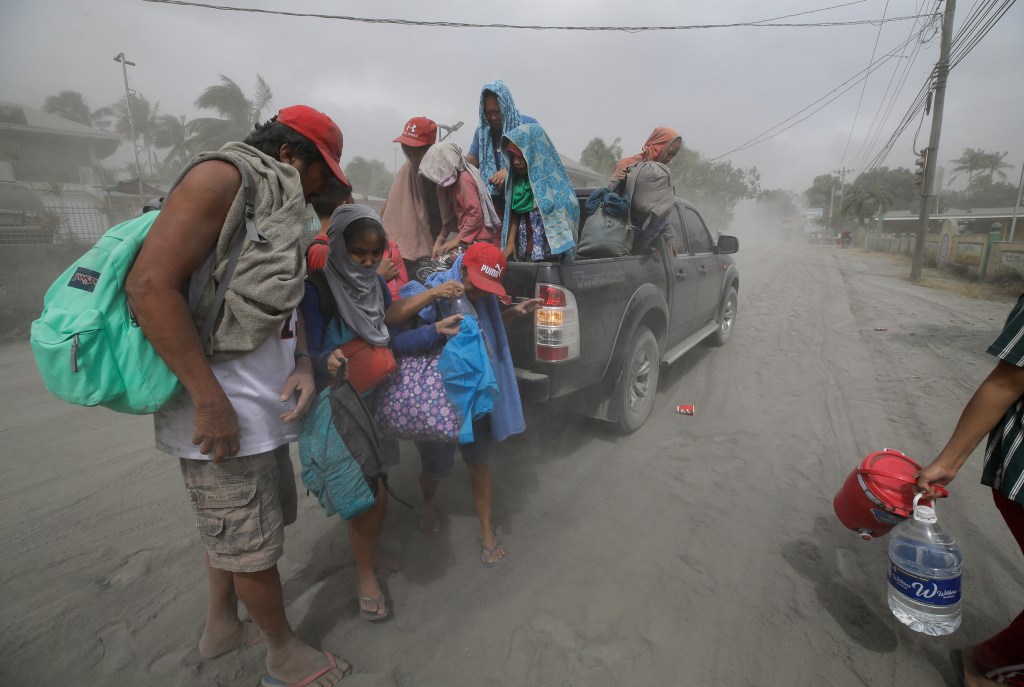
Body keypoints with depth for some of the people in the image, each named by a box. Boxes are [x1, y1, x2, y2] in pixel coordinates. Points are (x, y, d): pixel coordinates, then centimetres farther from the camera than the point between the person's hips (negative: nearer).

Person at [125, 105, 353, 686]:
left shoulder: (279, 209, 15)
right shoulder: (223, 177, -12)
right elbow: (151, 284, -21)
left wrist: (303, 363, 0)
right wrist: (211, 401, -22)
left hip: (264, 406, 9)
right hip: (222, 414, -9)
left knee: (231, 528, 23)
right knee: (254, 545, 8)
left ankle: (222, 626, 45)